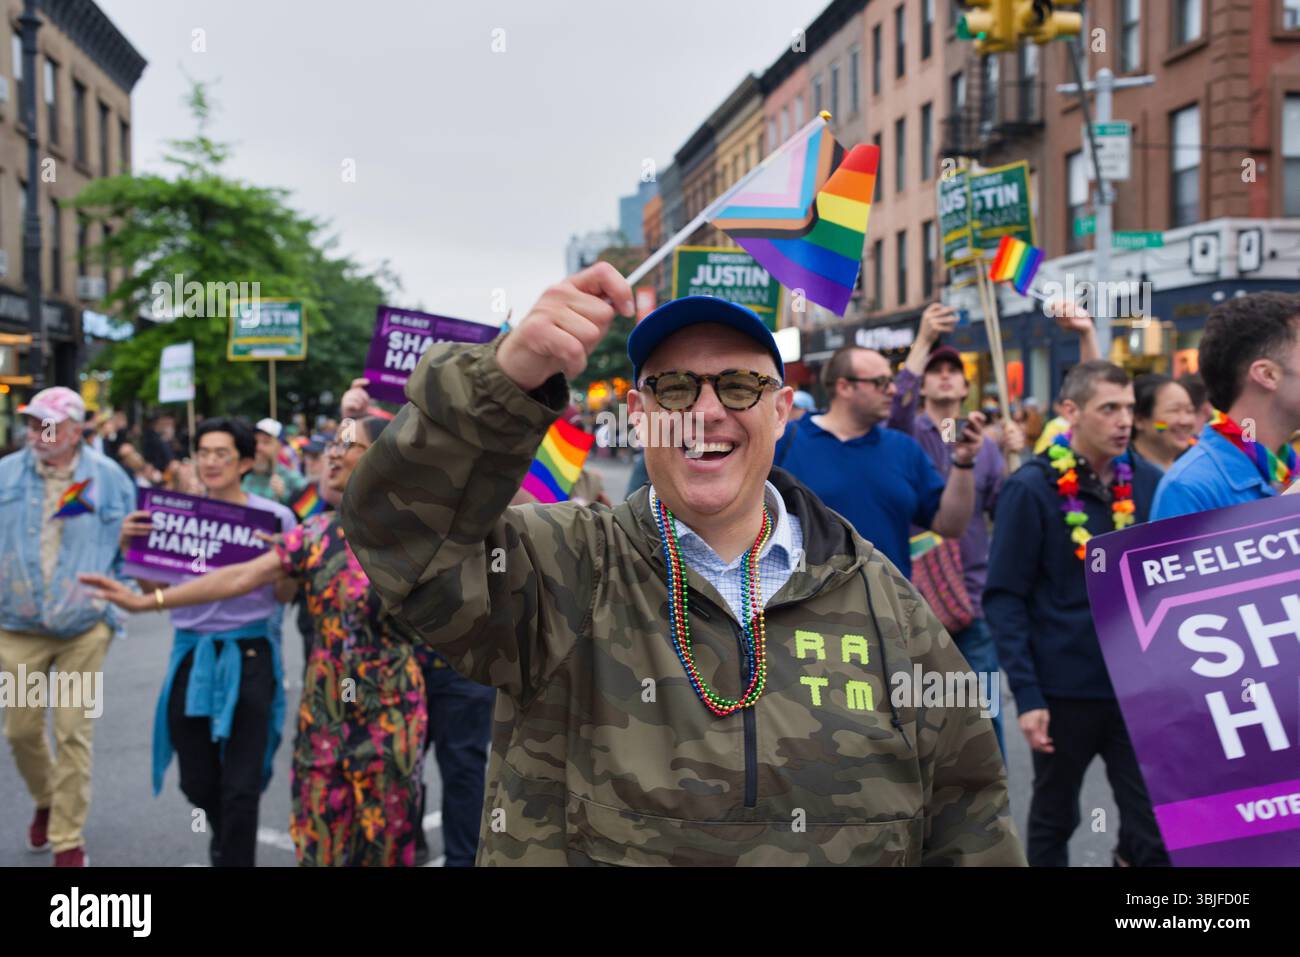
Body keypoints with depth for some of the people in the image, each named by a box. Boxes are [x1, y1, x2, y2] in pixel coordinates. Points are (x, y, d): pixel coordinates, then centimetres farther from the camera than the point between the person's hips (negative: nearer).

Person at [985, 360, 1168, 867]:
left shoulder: (1149, 482, 2)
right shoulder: (1032, 488, -10)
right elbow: (1004, 598, -11)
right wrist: (1026, 694, -17)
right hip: (1064, 687, -3)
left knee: (1158, 830, 1)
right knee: (1054, 819, 16)